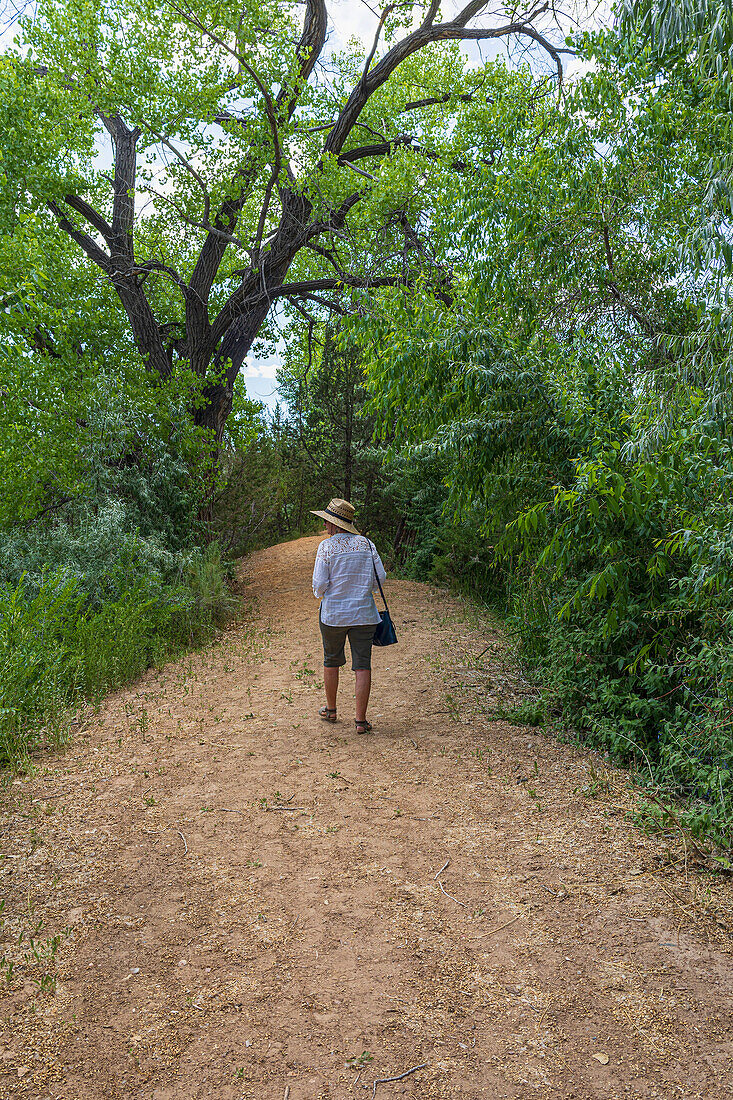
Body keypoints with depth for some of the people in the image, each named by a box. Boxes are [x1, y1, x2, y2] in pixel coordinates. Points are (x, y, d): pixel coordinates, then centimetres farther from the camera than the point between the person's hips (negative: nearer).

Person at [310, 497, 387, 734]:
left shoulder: (327, 546, -9)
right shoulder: (366, 544, 0)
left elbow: (320, 583, -10)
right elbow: (380, 576, 2)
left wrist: (319, 594, 12)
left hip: (333, 614, -1)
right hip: (363, 614, 2)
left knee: (331, 662, 18)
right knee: (362, 666, 3)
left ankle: (331, 710, 32)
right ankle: (361, 720, 2)